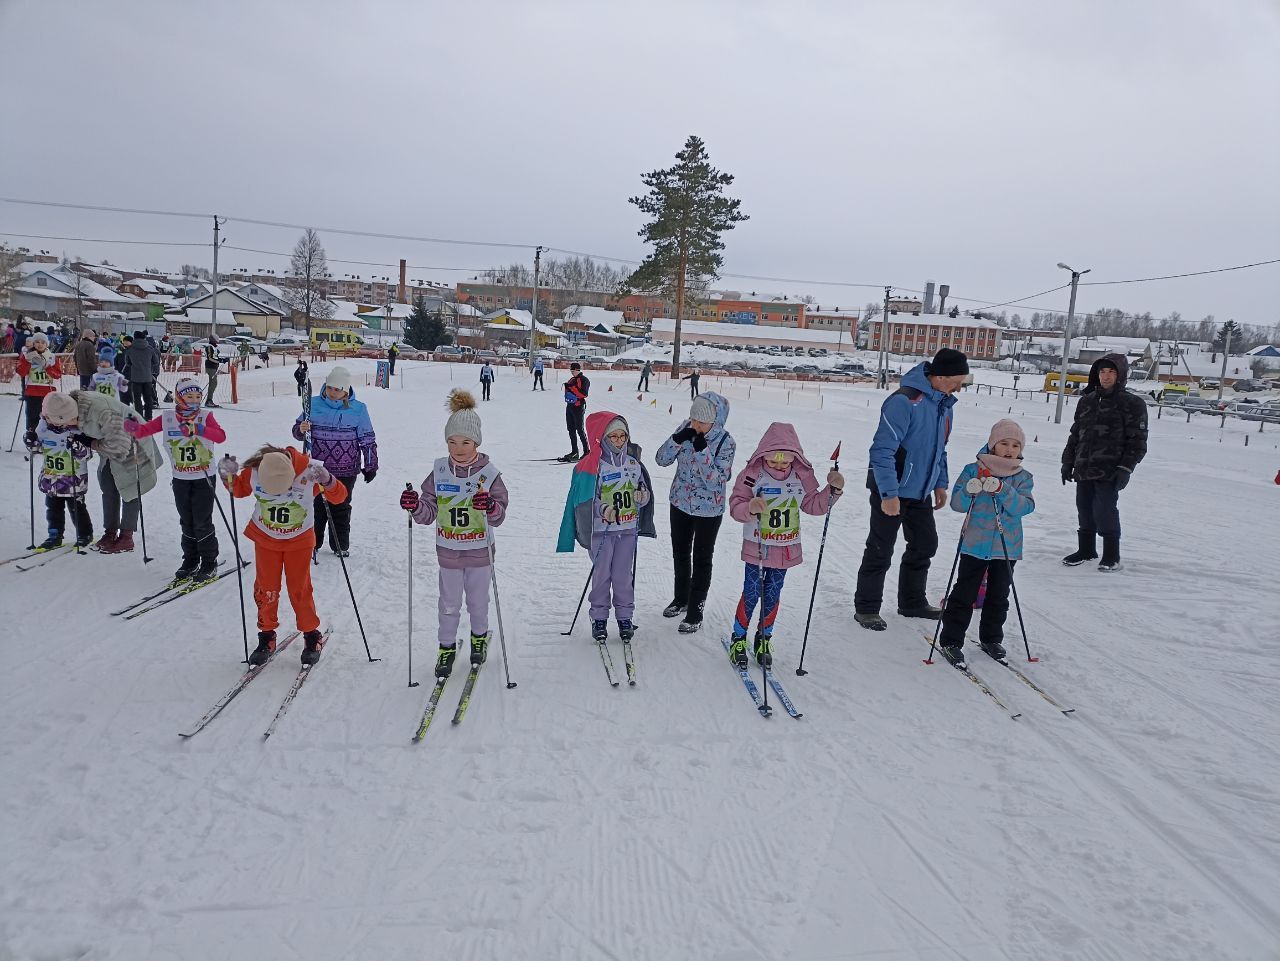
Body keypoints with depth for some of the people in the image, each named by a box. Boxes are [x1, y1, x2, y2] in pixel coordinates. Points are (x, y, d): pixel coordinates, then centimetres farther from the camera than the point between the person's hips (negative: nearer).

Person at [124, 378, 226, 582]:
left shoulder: (205, 417, -8)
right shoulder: (167, 418, -1)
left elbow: (221, 436, -23)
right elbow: (145, 429, -2)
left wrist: (198, 429, -36)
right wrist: (134, 428, -24)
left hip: (204, 478, -3)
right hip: (180, 479, 3)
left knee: (202, 522, -1)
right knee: (187, 522, 13)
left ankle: (210, 563, 11)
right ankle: (190, 561, 25)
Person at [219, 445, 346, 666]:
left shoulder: (309, 471, -29)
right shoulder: (254, 472, -22)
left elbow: (339, 497, -21)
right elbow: (239, 490, 0)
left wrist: (327, 481, -41)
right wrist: (229, 477, -20)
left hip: (299, 540, -2)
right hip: (265, 538, 2)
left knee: (299, 589, 2)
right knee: (266, 590, 6)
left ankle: (312, 635, 19)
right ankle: (266, 636, 23)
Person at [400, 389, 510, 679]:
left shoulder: (489, 473, -12)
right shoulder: (439, 472, -6)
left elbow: (499, 517, -13)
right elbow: (428, 514, -2)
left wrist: (491, 507, -35)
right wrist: (415, 506, -23)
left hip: (480, 553, -1)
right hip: (448, 552, 1)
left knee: (478, 601, 17)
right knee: (449, 604, 12)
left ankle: (479, 637, 42)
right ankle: (447, 647, 31)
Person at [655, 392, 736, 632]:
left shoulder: (725, 443, -21)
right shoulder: (685, 429, -9)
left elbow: (715, 482, -26)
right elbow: (662, 460, -8)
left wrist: (702, 450, -35)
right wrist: (677, 439, -25)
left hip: (708, 509, -5)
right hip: (680, 503, 5)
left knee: (701, 559, 7)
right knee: (680, 553, 21)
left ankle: (695, 612, 21)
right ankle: (681, 598, 43)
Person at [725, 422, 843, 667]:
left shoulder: (802, 476, -3)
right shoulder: (752, 474, -16)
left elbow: (814, 505, 7)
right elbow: (735, 506, -14)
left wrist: (833, 489, -7)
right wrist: (750, 508, -35)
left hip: (786, 550, 3)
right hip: (756, 547, -3)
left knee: (772, 595, 12)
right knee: (751, 593, 2)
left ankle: (764, 639, 30)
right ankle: (739, 638, 22)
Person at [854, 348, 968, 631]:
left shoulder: (943, 403, 6)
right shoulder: (904, 401, -23)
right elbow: (882, 450, -25)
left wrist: (940, 484, 14)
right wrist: (889, 494, -25)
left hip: (920, 491, 9)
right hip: (891, 492, -9)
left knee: (925, 545, 16)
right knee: (880, 552, 1)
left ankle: (912, 602, 32)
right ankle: (866, 608, 16)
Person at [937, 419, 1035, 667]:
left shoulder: (1023, 478, 4)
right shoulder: (973, 470, -3)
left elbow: (1024, 507, -13)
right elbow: (957, 503, -8)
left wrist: (1001, 489, -26)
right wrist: (970, 490, -28)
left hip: (1007, 548, 3)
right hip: (975, 544, -3)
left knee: (998, 597, 15)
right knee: (964, 594, 0)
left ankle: (991, 639, 30)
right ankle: (951, 640, 7)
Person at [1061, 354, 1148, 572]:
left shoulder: (1132, 404, -1)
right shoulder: (1087, 401, 14)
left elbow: (1137, 441, -4)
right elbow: (1075, 434, 20)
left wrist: (1126, 468, -12)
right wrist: (1067, 462, 17)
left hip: (1109, 471, -5)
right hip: (1083, 470, 5)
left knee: (1105, 510, -7)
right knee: (1084, 510, 11)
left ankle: (1112, 556, 8)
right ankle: (1086, 550, 26)